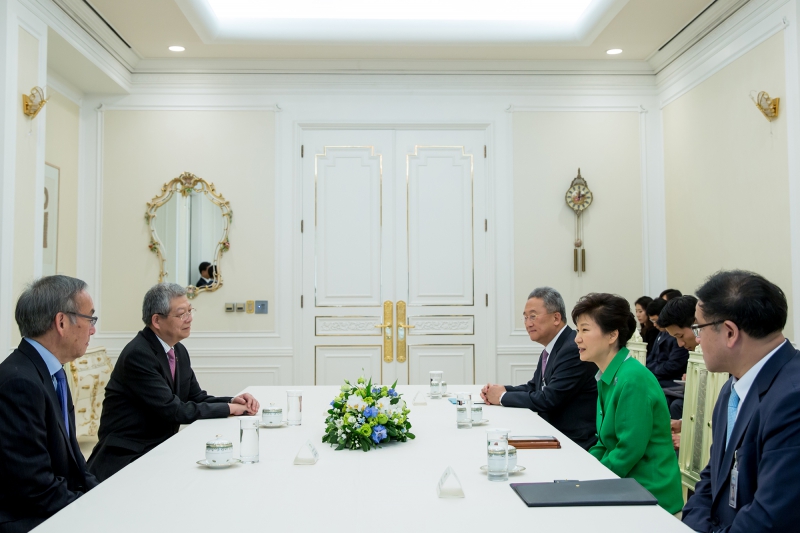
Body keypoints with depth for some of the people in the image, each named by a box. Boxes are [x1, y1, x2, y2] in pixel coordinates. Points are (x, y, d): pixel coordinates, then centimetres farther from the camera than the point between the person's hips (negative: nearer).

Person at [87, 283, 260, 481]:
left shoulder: (179, 351, 8)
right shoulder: (137, 355, -19)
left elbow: (197, 398, 12)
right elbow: (173, 410, -23)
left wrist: (233, 401, -7)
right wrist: (228, 408, -16)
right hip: (126, 457, -8)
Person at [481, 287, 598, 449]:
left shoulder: (574, 349, -20)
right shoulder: (549, 350, 9)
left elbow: (548, 400, -23)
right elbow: (534, 387, 18)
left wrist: (503, 397, -11)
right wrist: (502, 389, -2)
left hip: (575, 442, -8)